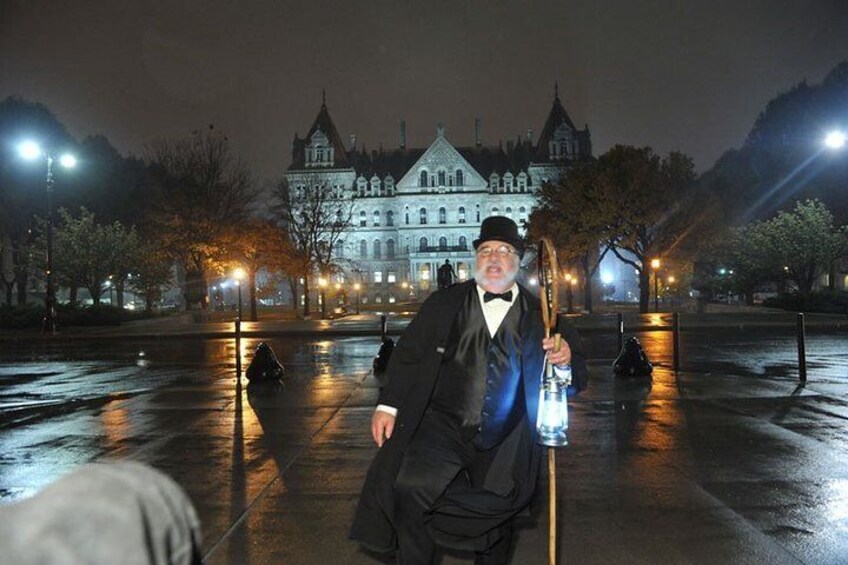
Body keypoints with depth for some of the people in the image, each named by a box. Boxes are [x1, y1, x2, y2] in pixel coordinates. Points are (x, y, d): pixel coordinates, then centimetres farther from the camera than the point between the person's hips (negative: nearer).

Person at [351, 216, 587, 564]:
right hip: (442, 427, -1)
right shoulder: (443, 304, 5)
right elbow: (407, 354, 6)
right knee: (410, 487, -22)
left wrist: (567, 359, -15)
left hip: (503, 446, 1)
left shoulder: (539, 315, 4)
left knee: (497, 516, 10)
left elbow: (577, 376, 8)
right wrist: (388, 405, -3)